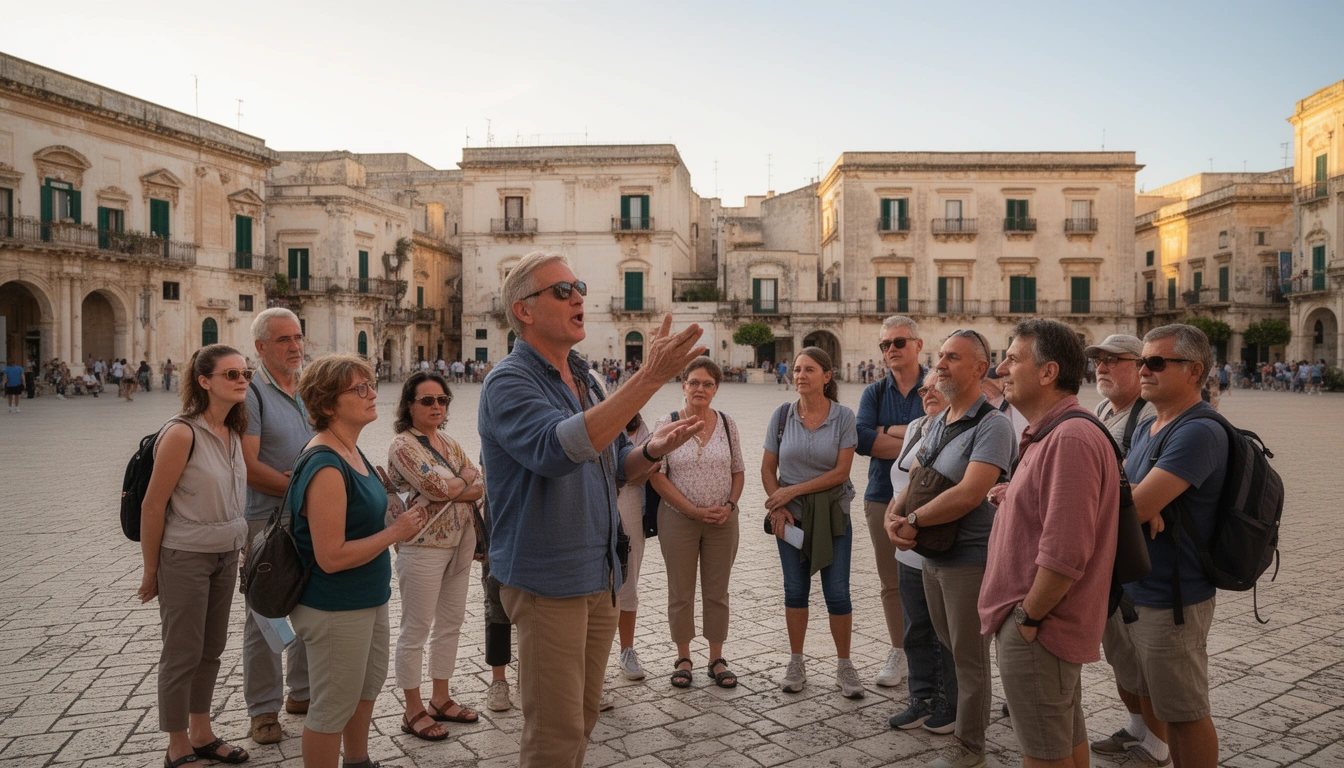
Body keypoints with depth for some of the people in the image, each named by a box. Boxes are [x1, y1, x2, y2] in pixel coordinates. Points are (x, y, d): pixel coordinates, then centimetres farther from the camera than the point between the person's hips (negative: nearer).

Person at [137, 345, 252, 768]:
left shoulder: (233, 431, 3)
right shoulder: (182, 433, -19)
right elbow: (152, 506, -15)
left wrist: (237, 550, 14)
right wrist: (151, 570, -9)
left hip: (225, 556, 7)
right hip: (185, 557, -7)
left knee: (211, 649, 17)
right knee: (183, 654, 5)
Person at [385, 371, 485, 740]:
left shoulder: (448, 442, 11)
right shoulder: (402, 445, -11)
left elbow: (481, 487, 4)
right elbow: (440, 488, -22)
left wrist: (451, 489, -14)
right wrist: (466, 478, -5)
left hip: (459, 543, 8)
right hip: (423, 547, -8)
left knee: (450, 624, 15)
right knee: (416, 630, 4)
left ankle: (441, 699, 29)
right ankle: (414, 711, 17)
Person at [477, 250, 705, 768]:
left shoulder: (580, 378, 11)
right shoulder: (509, 382, -15)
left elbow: (613, 465, 17)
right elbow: (557, 450, -35)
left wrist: (652, 451, -7)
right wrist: (650, 377, -38)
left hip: (600, 577, 8)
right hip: (548, 581, -8)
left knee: (581, 719, 20)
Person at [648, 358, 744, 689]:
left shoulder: (728, 425, 4)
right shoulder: (667, 424, -5)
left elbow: (738, 472, 10)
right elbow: (656, 475, -9)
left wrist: (729, 506, -7)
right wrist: (694, 510, -13)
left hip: (722, 521, 2)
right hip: (678, 520, -2)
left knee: (717, 592, 9)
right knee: (681, 593, 7)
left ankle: (716, 660, 22)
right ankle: (683, 659, 22)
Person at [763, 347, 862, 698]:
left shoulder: (843, 417, -7)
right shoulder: (782, 415, -1)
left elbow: (841, 471, -12)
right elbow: (768, 468, 3)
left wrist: (792, 491, -14)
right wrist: (778, 507, -9)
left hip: (832, 513, -1)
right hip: (791, 514, 2)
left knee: (837, 591, 1)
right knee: (795, 588, 10)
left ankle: (844, 665, 18)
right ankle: (795, 663, 23)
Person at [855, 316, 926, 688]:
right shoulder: (874, 393, 9)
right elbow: (861, 439, -8)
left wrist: (886, 431, -12)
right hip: (883, 498, 4)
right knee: (891, 581, 11)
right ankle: (899, 652, 25)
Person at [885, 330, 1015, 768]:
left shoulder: (992, 424, -18)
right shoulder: (937, 424, 10)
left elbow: (970, 494, -27)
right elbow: (915, 481, 11)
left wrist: (914, 520, -18)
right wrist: (893, 518, -9)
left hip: (970, 557, -8)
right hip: (933, 554, 8)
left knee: (969, 655, 7)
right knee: (946, 645, 22)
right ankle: (948, 715, 41)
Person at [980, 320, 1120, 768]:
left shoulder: (1070, 438, -24)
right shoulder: (1050, 434, 12)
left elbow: (1065, 552, -29)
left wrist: (1029, 617, -19)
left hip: (1038, 631, -10)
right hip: (1050, 623, 10)